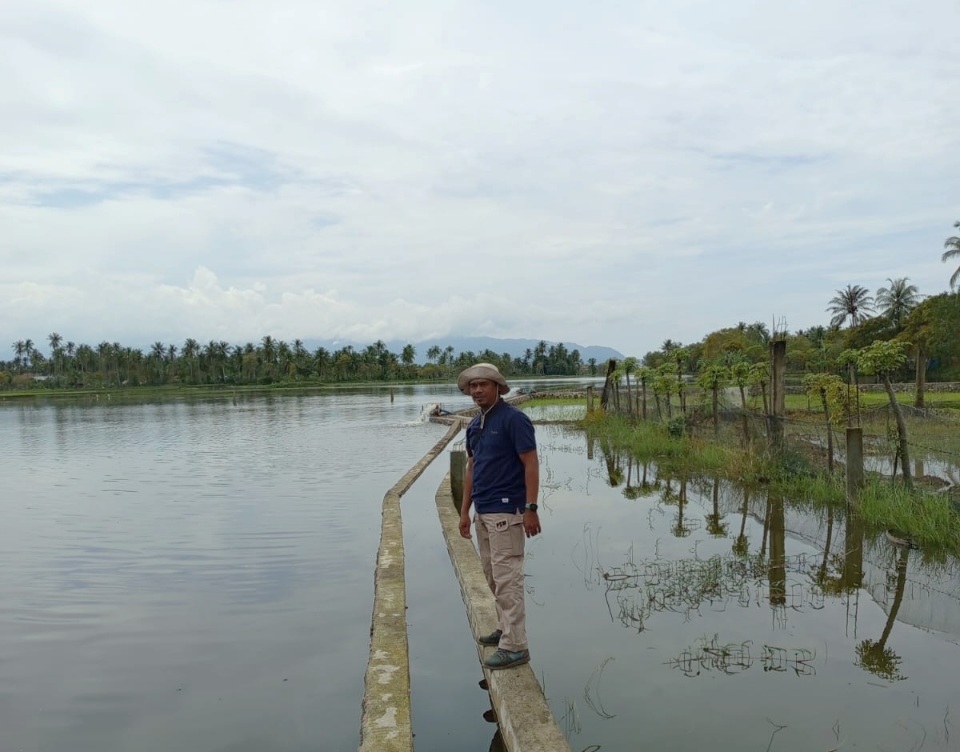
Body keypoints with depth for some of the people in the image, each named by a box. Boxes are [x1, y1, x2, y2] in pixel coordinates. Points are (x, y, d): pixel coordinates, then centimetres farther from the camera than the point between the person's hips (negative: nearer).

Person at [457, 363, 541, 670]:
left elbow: (531, 464, -16)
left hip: (506, 511, -9)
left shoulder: (513, 419, -13)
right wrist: (464, 511, 15)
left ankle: (515, 646, 1)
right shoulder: (474, 425, 12)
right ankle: (507, 628, 30)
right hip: (483, 512, 9)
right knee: (493, 576, 16)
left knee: (507, 577, -6)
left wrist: (531, 509, -20)